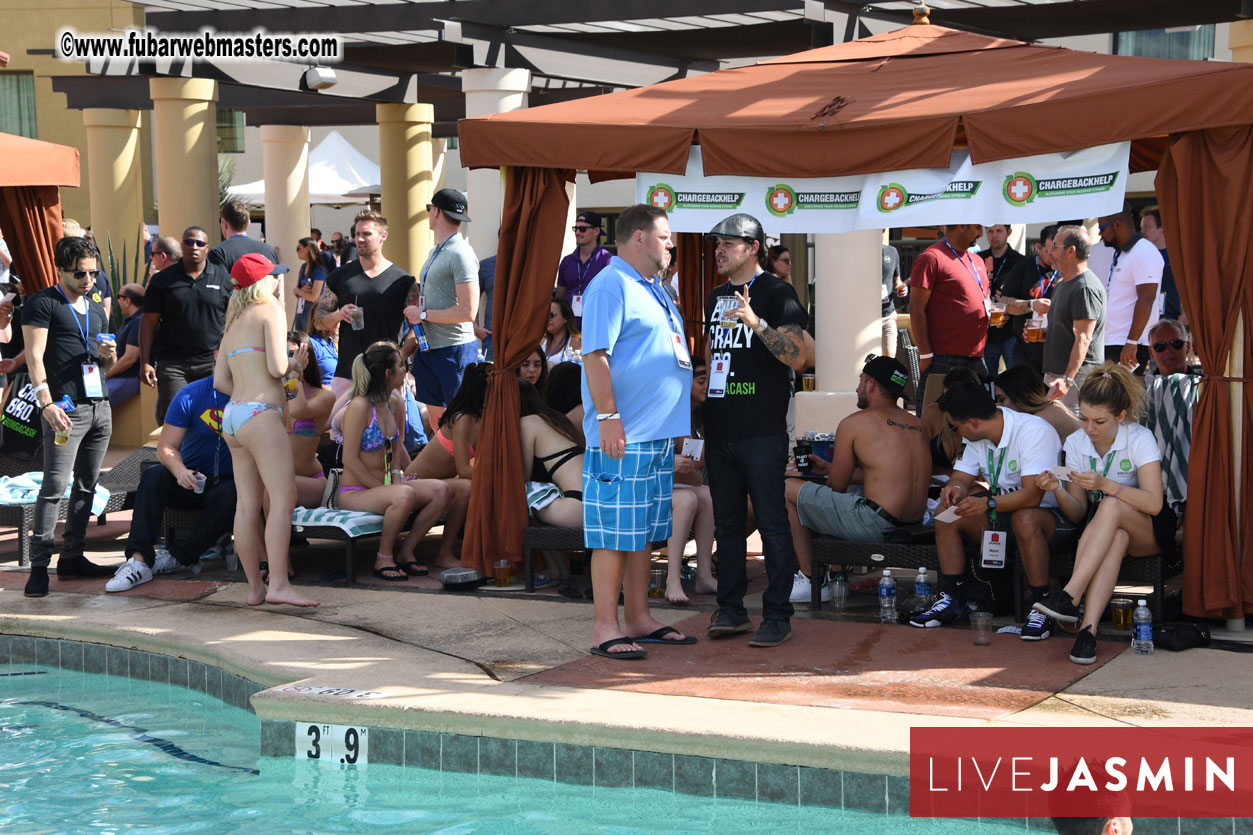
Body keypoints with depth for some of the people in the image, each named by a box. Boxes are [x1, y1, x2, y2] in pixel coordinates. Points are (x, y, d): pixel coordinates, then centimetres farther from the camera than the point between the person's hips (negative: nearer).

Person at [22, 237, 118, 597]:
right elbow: (34, 356, -8)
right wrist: (47, 403, -19)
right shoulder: (43, 304, -1)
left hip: (99, 405, 7)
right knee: (55, 486, -12)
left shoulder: (97, 310, 20)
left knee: (87, 485, 8)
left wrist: (108, 357, 3)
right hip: (66, 407, -7)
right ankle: (39, 565, -12)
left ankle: (72, 557, 14)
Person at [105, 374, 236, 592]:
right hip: (192, 479, 2)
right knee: (153, 476, -26)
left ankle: (177, 556, -24)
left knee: (230, 495, -35)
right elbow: (166, 447, -7)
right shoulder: (190, 395, -4)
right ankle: (139, 560, -34)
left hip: (229, 480, -2)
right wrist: (179, 470, -29)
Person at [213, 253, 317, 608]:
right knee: (283, 499, -12)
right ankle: (278, 584, -20)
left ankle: (255, 587, 7)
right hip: (260, 415, -8)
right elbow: (277, 367, -13)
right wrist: (296, 360, 7)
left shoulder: (233, 323, 21)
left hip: (232, 416, 9)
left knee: (247, 505, 6)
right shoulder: (271, 311, -2)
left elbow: (220, 380, 18)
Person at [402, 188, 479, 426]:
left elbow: (468, 312, -22)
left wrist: (423, 315, -14)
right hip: (429, 348, 9)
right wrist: (412, 340, 17)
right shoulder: (435, 252, 14)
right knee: (436, 419, 12)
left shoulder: (460, 255, -15)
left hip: (455, 350, -9)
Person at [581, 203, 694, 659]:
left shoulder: (653, 289, 20)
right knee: (614, 531, -6)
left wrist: (675, 421, 26)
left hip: (658, 433, 10)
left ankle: (638, 619, 20)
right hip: (623, 434, -10)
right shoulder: (610, 286, -11)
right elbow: (595, 355, -18)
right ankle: (605, 629, -2)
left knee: (642, 531, 13)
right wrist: (608, 416, -23)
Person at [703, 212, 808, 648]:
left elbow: (797, 358, -15)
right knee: (727, 522, 11)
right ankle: (732, 608, 18)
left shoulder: (776, 293, -5)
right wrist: (702, 383, 16)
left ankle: (778, 615, 1)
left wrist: (756, 322, -25)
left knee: (772, 522, -3)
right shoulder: (717, 296, 17)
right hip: (720, 429, 7)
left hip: (762, 431, -7)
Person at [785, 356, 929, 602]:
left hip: (876, 524, -8)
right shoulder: (918, 425, 13)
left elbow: (838, 485, -1)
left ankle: (810, 580, 12)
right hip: (913, 523, 8)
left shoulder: (854, 423, -5)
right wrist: (830, 467, 34)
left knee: (787, 490, 6)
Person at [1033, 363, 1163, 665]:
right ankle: (1088, 628, -51)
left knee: (1111, 507, -37)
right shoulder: (1075, 443, -1)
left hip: (1148, 534, -3)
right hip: (1105, 528, 3)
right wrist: (1058, 491, -22)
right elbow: (1077, 514, -1)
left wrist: (1104, 484, -37)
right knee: (1116, 537, -37)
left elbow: (1153, 503, -26)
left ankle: (1070, 597, -44)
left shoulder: (1140, 439, -14)